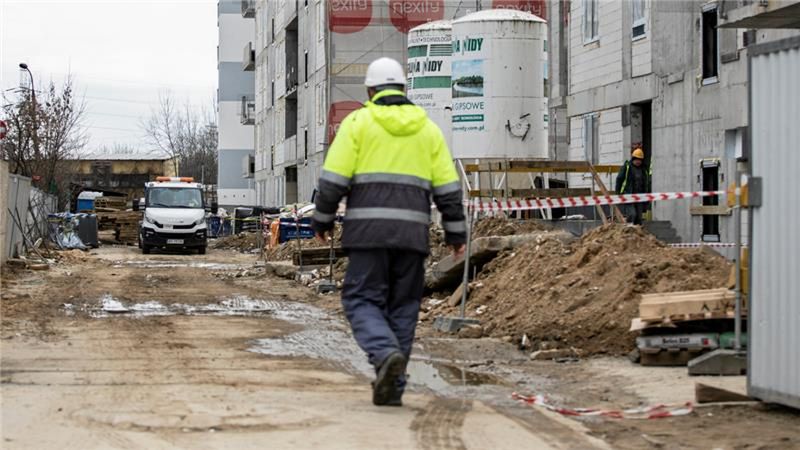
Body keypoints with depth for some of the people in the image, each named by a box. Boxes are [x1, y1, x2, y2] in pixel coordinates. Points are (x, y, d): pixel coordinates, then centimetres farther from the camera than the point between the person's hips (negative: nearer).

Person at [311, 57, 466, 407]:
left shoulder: (358, 122, 3)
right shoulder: (427, 128, 13)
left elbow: (334, 178, -3)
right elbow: (447, 187, 9)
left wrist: (322, 220, 8)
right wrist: (456, 232, 15)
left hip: (369, 231, -3)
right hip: (413, 232, 3)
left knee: (362, 301, 3)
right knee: (403, 308, 10)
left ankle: (387, 354, -24)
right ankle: (392, 387, 8)